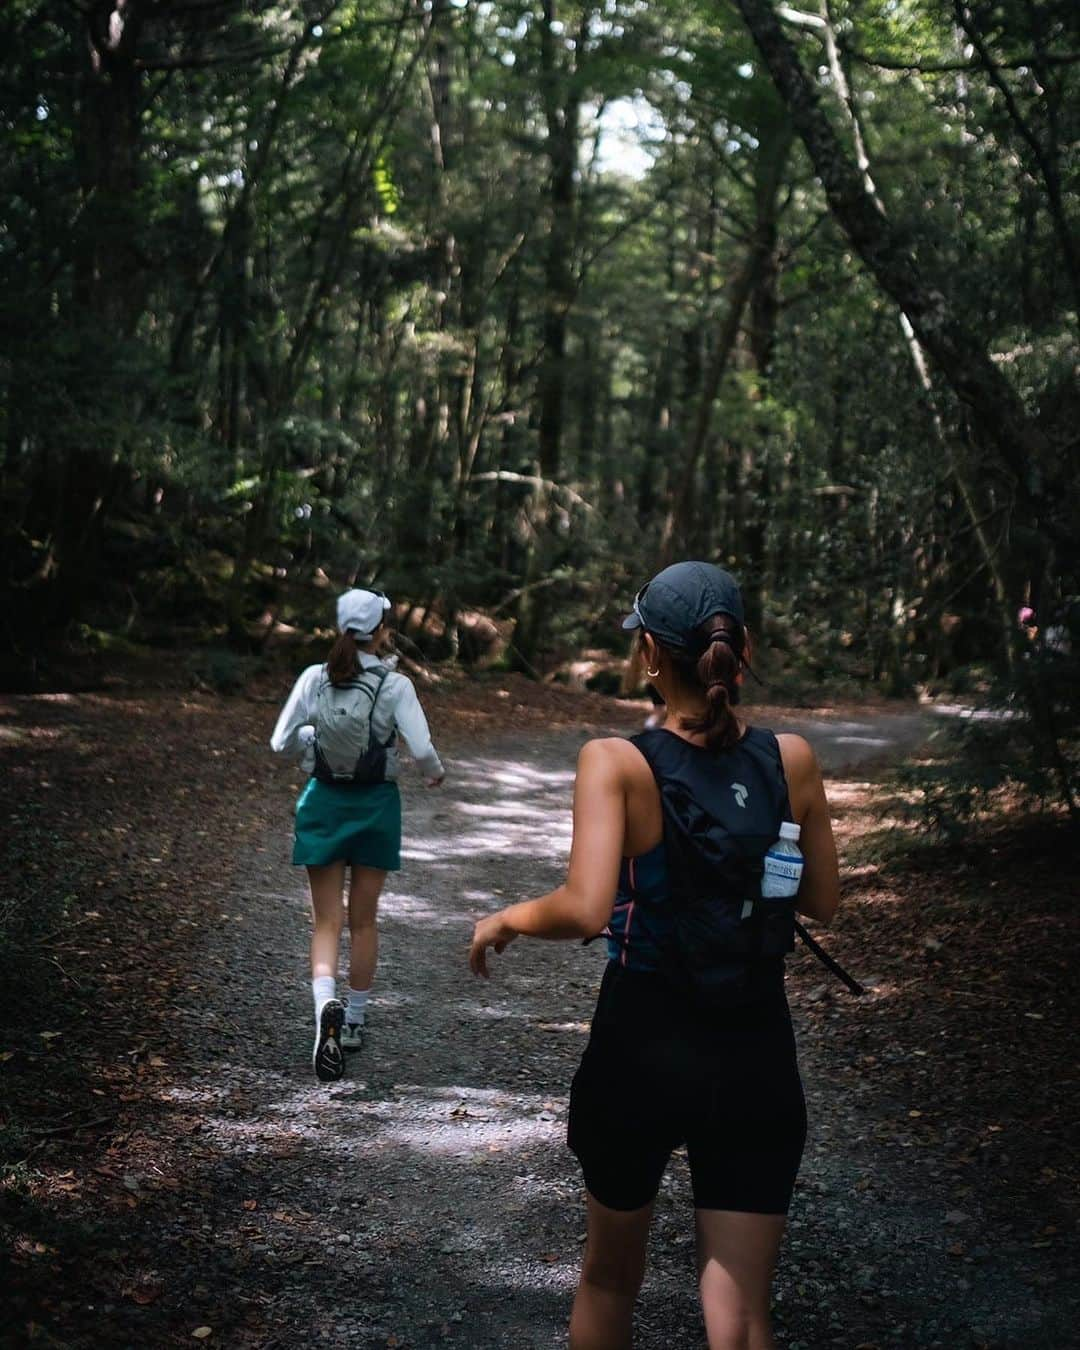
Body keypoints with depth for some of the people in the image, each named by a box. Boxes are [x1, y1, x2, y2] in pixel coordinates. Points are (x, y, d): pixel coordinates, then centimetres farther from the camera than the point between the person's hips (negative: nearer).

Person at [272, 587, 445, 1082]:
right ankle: (354, 1023, 25)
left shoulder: (314, 678, -6)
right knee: (362, 920, 14)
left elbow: (281, 743, -4)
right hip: (374, 805, -1)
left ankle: (326, 1004, -21)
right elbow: (422, 750, -16)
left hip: (323, 802, 1)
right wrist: (434, 773, 6)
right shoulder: (395, 685, -12)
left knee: (326, 921, 5)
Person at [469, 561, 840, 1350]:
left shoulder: (618, 765, -14)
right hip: (758, 1058, 2)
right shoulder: (792, 760, -4)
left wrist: (508, 919, -6)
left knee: (610, 1273, 23)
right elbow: (822, 903, 7)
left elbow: (585, 909, -25)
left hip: (643, 1049, -1)